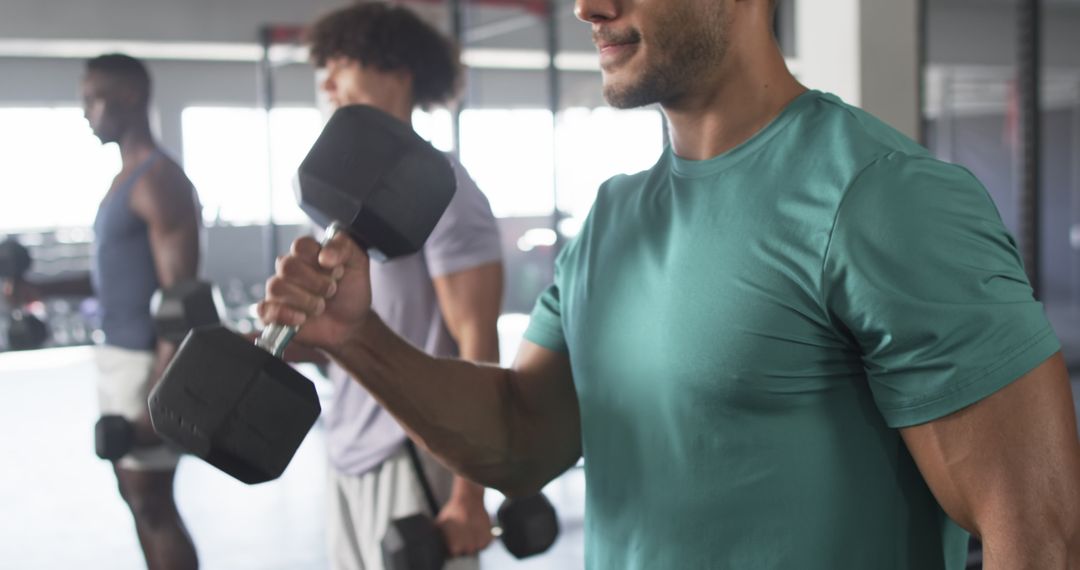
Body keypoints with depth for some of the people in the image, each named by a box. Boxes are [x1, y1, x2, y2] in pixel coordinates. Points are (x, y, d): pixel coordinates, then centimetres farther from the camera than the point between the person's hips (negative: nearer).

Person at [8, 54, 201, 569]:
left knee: (153, 505, -2)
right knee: (136, 496, 17)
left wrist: (156, 401, -26)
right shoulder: (126, 178, 14)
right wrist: (43, 289, 12)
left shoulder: (159, 180, -17)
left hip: (148, 360, -10)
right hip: (118, 355, 10)